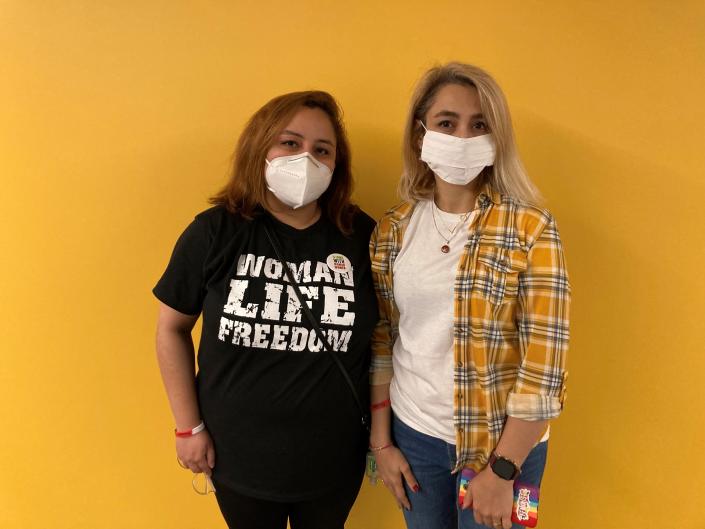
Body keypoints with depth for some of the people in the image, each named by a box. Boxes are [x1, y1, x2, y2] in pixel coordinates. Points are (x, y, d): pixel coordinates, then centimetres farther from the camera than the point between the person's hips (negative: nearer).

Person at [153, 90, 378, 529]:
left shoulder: (362, 235, -10)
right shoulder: (214, 232, -13)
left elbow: (382, 338, 0)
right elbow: (172, 329, -2)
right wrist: (189, 426, -2)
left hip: (334, 459, 1)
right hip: (238, 457, 0)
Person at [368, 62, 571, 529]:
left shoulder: (531, 230, -14)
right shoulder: (394, 229, -2)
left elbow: (545, 364, -14)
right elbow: (381, 339, 3)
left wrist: (501, 472, -13)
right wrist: (381, 440, 4)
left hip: (500, 443, -3)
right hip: (412, 433, 3)